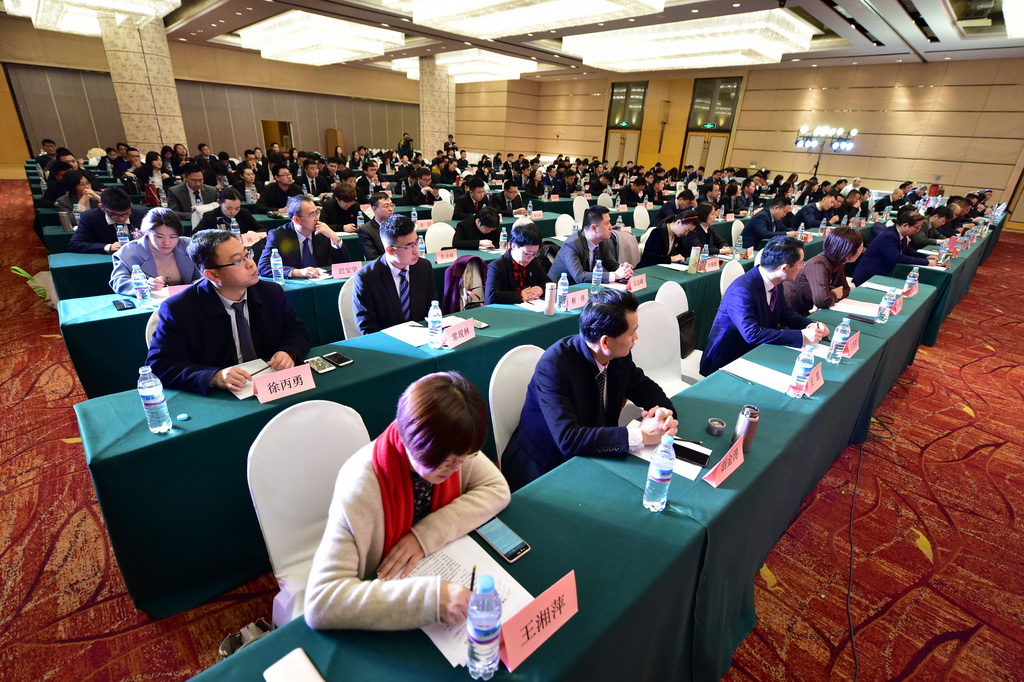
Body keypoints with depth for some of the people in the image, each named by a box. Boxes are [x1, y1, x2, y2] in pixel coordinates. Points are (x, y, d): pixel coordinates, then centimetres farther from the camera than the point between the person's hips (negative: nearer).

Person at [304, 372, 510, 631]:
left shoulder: (451, 446, -18)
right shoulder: (362, 485, -32)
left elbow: (497, 489, -11)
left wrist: (428, 534, -24)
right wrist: (430, 597, -45)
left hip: (440, 566, 3)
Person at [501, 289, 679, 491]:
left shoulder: (619, 355, -8)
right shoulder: (553, 366, -28)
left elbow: (644, 387, 8)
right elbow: (568, 439, -33)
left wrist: (664, 411, -14)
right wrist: (640, 436, -31)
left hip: (593, 458, 7)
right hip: (542, 471, -6)